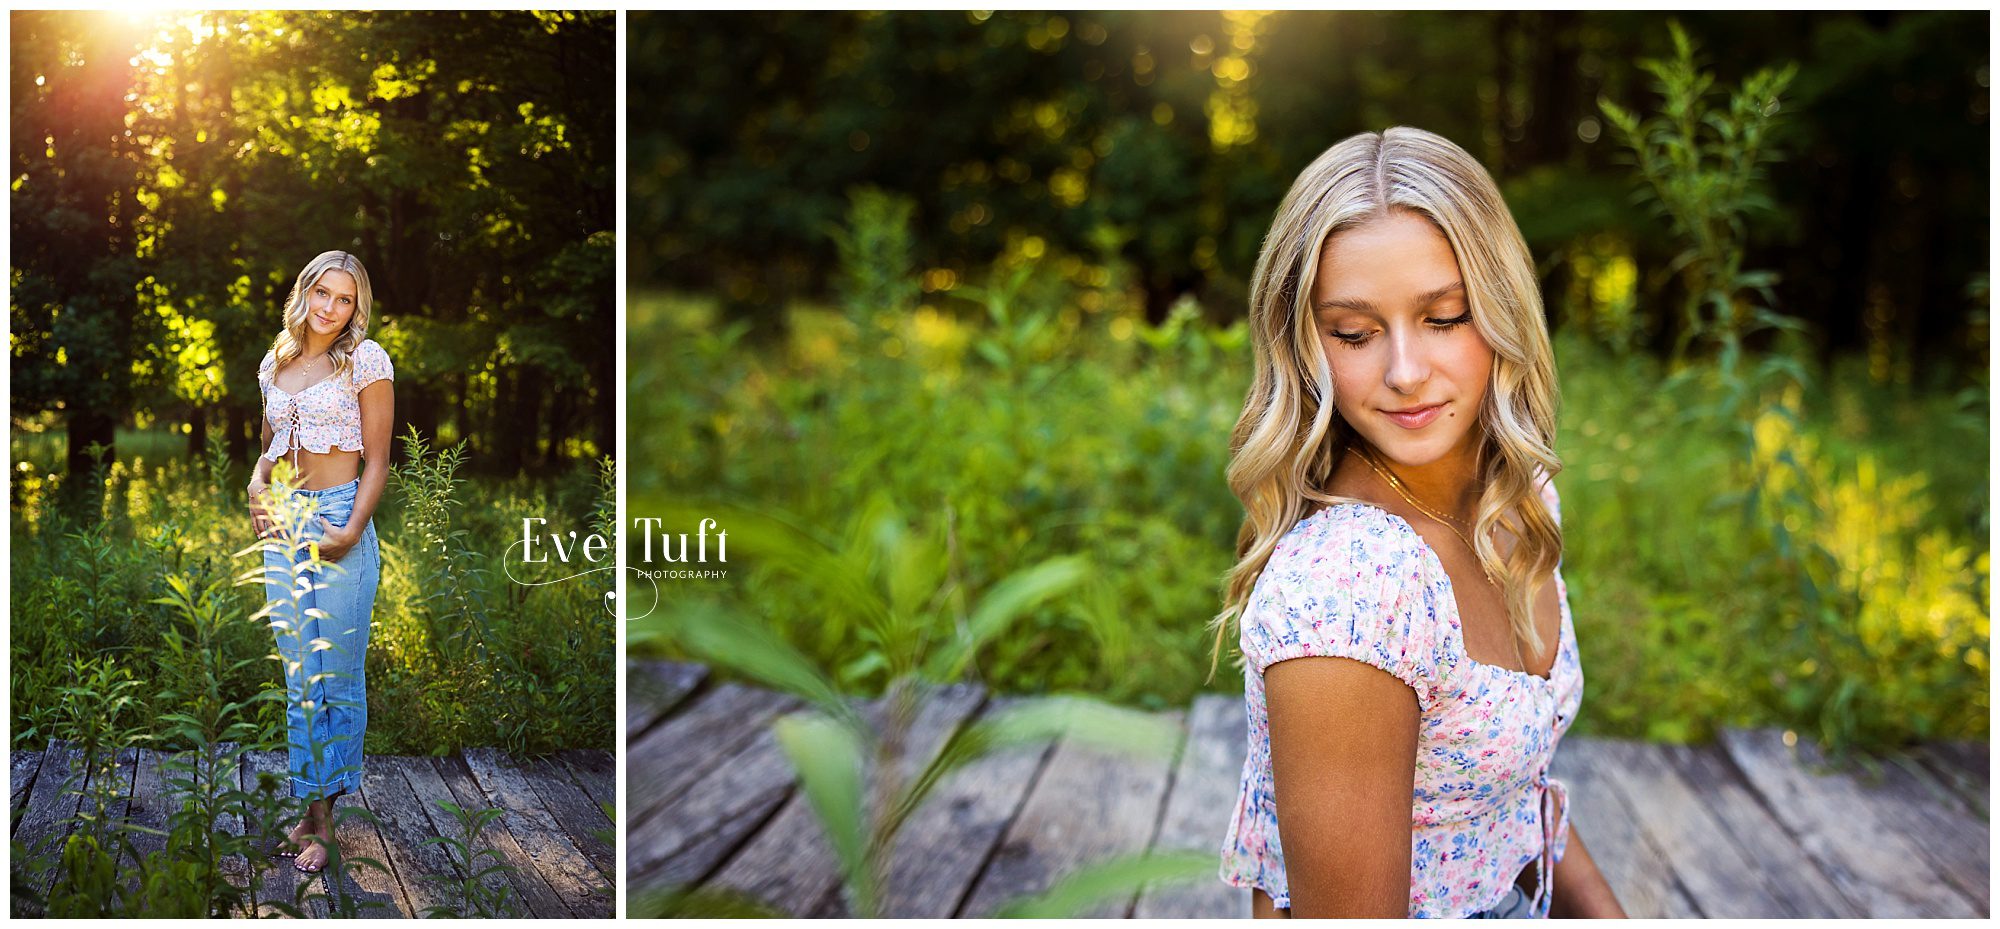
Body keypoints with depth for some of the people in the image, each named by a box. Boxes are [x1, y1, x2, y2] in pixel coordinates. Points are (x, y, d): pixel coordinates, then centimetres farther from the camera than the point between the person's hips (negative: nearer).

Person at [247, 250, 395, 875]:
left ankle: (323, 811, 7)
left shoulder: (365, 360, -4)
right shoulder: (275, 364, 12)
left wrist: (350, 533, -16)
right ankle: (311, 808, 17)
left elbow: (377, 460, -6)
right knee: (297, 671, 9)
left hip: (340, 522, -6)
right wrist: (256, 484, 2)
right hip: (283, 522, 6)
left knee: (336, 671, -1)